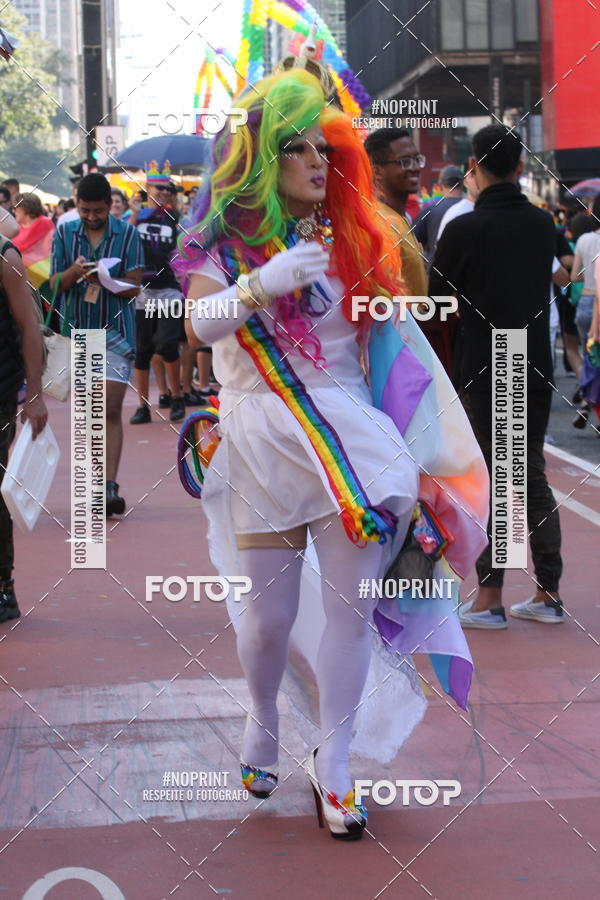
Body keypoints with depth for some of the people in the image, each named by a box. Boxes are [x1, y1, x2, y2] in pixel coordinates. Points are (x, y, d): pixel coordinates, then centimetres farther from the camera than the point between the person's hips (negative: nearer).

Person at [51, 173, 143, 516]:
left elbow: (134, 285, -6)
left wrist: (104, 280, -25)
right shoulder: (65, 233, 6)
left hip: (115, 333, -3)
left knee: (111, 411, -12)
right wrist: (74, 272, -19)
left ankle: (110, 487, -18)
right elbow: (55, 284, 3)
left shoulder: (127, 234, -1)